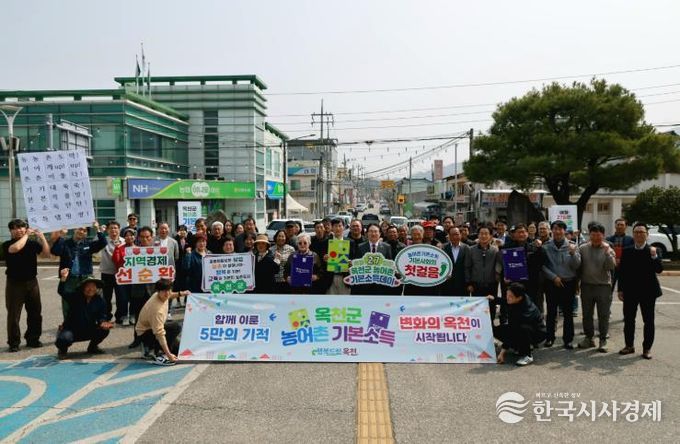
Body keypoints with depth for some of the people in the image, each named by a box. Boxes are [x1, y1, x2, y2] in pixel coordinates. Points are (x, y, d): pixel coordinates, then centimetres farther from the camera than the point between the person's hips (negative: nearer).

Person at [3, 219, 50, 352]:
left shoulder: (33, 243, 4)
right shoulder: (7, 245, -3)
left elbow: (46, 254, -6)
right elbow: (15, 248, -26)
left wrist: (42, 237, -12)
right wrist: (26, 235, -14)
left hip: (31, 282, 3)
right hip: (15, 283, -3)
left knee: (35, 313, 8)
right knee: (13, 314, -1)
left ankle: (33, 339, 21)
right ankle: (14, 343, 8)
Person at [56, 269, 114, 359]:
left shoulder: (100, 301, -3)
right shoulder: (75, 296, -10)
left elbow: (102, 316, -6)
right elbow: (62, 291, -27)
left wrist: (103, 322, -30)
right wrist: (63, 279, -45)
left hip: (89, 330, 3)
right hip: (71, 330, -3)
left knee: (104, 330, -21)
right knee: (64, 339, -34)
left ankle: (92, 347, 11)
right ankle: (63, 349, 8)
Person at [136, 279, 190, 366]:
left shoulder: (158, 294, -11)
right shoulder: (157, 309, -36)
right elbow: (159, 334, -38)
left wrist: (180, 294, 6)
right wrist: (169, 354, -39)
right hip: (144, 334, -9)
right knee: (175, 327, -30)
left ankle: (150, 347, 19)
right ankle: (159, 356, -21)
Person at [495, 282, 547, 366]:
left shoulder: (525, 311, -35)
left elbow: (512, 331, -33)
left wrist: (503, 351, -29)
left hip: (538, 333, -8)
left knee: (522, 329, -43)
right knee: (496, 330, -9)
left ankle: (527, 356, -19)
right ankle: (522, 348, 7)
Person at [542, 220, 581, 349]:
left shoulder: (572, 246, -1)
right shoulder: (546, 247, -2)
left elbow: (576, 266, -6)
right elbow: (543, 265, -3)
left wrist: (573, 254, -22)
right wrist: (554, 277, -12)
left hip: (568, 284, 0)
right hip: (551, 283, 0)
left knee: (568, 312, 6)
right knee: (551, 312, 9)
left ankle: (568, 339, 14)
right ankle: (550, 337, 20)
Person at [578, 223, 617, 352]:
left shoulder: (608, 250, -1)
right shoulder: (582, 249, 3)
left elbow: (611, 266, -14)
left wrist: (607, 252, -22)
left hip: (603, 286, -2)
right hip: (587, 286, 2)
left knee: (604, 316, 3)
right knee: (587, 314, 11)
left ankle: (603, 341, 13)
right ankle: (589, 338, 25)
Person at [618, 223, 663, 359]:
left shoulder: (653, 251, -3)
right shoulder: (627, 252, 3)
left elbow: (659, 270, -14)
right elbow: (621, 272, 5)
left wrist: (654, 256, -28)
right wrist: (620, 289, 1)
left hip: (648, 292, -2)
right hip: (630, 291, 2)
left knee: (648, 321, 4)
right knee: (628, 319, 9)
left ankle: (647, 348, 14)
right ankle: (629, 345, 21)